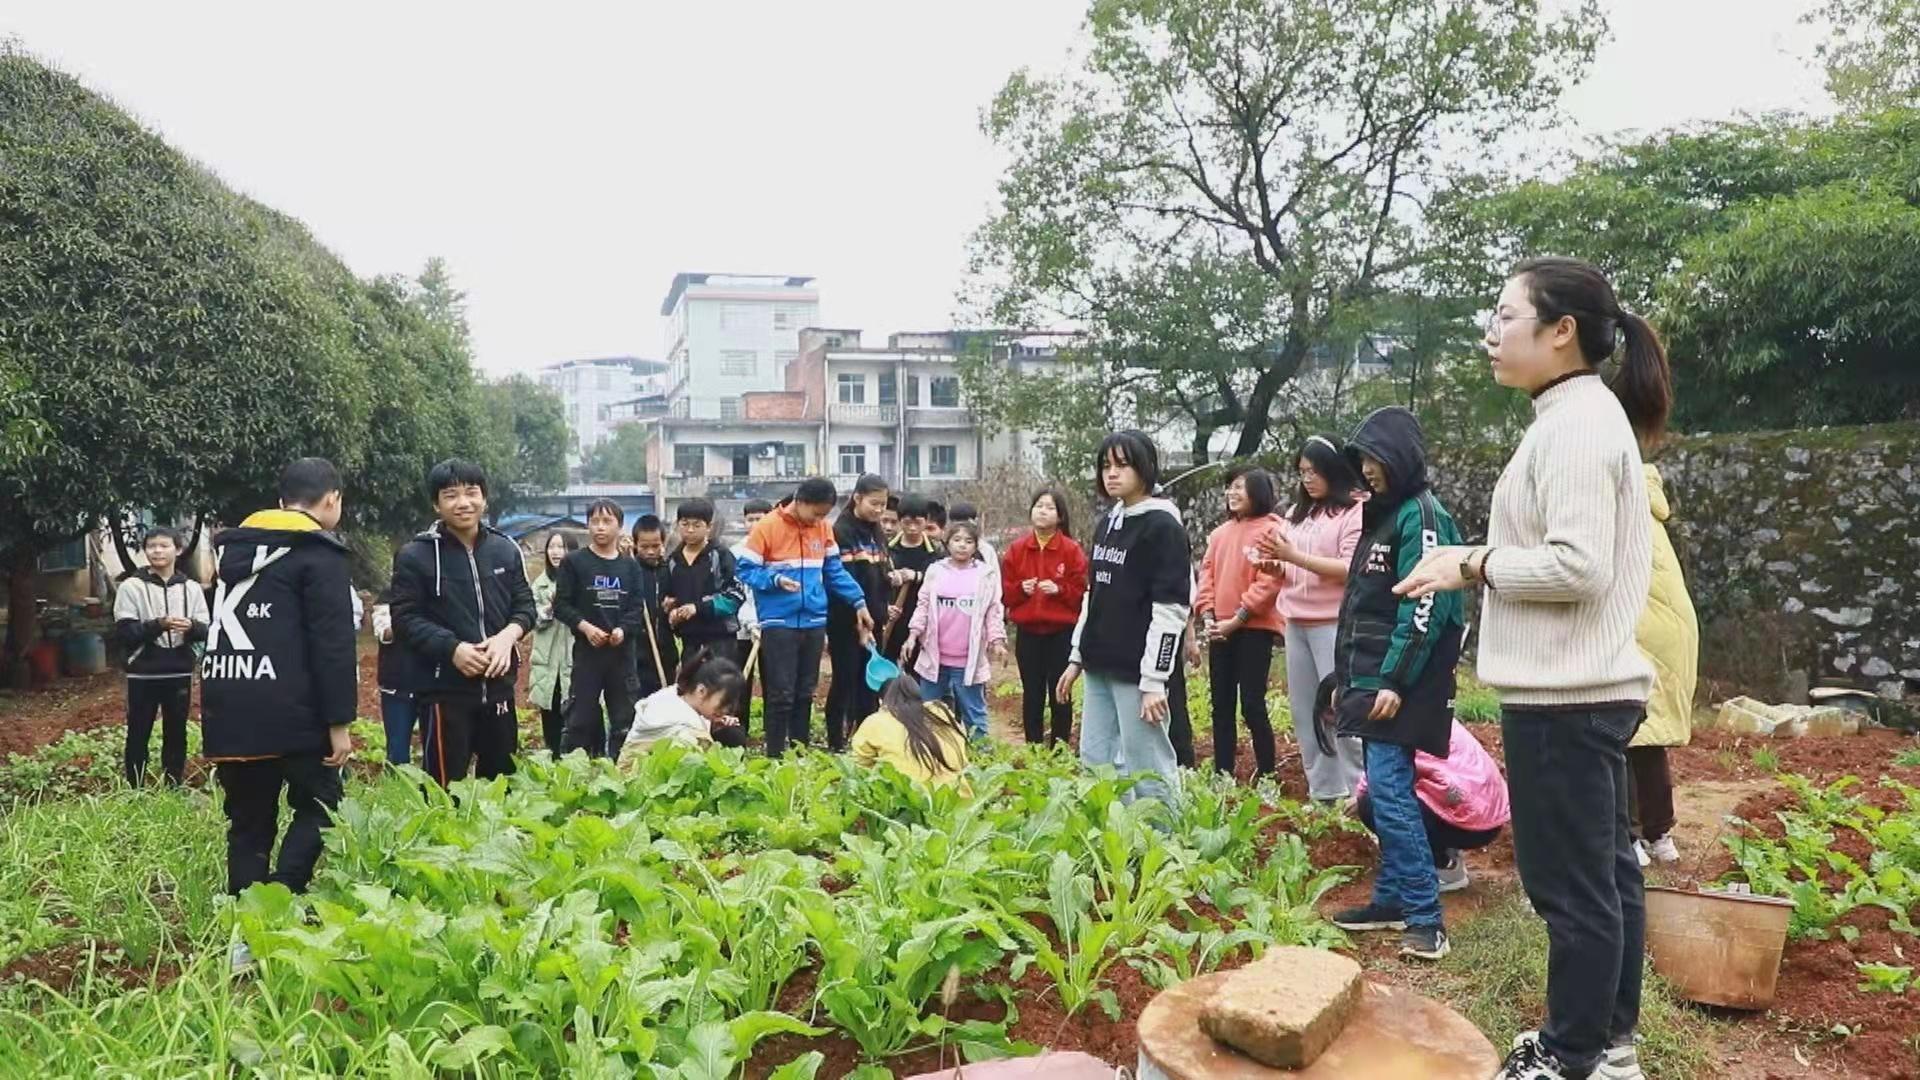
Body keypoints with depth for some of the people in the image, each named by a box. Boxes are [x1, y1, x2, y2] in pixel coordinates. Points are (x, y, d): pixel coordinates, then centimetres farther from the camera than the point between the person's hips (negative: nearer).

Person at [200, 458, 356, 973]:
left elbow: (224, 627, 23)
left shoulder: (233, 546, 18)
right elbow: (333, 645, -13)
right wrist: (339, 721, -11)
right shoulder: (319, 554, -6)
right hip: (289, 712, -7)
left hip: (227, 709, 7)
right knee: (317, 807, 6)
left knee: (249, 821, 13)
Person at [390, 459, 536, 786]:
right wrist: (452, 648, -21)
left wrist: (508, 635, -11)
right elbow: (405, 618, -9)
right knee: (446, 787, -1)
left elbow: (525, 605, 10)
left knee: (502, 780, 16)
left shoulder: (506, 549, 7)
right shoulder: (416, 556, -6)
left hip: (498, 685, 5)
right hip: (445, 690, -4)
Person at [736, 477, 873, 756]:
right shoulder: (767, 527, -8)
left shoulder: (823, 529, 7)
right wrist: (775, 580, -23)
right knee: (782, 694, -5)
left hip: (814, 622, 5)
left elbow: (835, 571, 14)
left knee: (805, 693, 12)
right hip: (779, 623, -5)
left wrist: (859, 601, 7)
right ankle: (775, 758, 4)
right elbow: (746, 570, -7)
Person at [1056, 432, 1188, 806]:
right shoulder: (1106, 525, 14)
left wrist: (1154, 680, -19)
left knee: (1148, 769, -4)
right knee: (1095, 763, 13)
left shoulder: (1163, 527, -10)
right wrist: (1077, 658, 17)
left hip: (1137, 671, -8)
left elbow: (1171, 609, -15)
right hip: (1100, 668, 9)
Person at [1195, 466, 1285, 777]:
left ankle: (1266, 773, 8)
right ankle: (1222, 775, 17)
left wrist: (1237, 618, -16)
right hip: (1219, 631, 7)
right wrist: (1207, 616, -3)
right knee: (1221, 705, 10)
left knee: (1252, 704, -5)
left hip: (1255, 629, -7)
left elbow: (1270, 581, -15)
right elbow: (1207, 575, 12)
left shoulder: (1271, 530, -6)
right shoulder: (1220, 533, 15)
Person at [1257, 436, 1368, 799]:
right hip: (1296, 624, 8)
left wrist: (1294, 556, -20)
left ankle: (1358, 792, 2)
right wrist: (1273, 567, -2)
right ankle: (1323, 791, 18)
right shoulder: (1297, 513, 15)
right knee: (1304, 711, 10)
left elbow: (1352, 570, -16)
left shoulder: (1356, 510, -7)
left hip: (1334, 624, -8)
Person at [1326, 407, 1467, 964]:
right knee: (1385, 789, 13)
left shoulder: (1421, 515, -11)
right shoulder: (1382, 515, 18)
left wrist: (1396, 681, -22)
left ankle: (1426, 918, -7)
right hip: (1372, 680, 9)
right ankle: (1391, 899, 21)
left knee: (1390, 791, -12)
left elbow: (1425, 608, -19)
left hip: (1399, 685, -9)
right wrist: (1347, 678, 20)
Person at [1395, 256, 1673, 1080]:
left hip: (1564, 694, -11)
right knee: (1604, 871, 17)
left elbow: (1577, 565, -23)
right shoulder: (1584, 415, 16)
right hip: (1586, 687, 11)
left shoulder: (1575, 422, -15)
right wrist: (1485, 562, 10)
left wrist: (1474, 565, -12)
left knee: (1571, 884, 0)